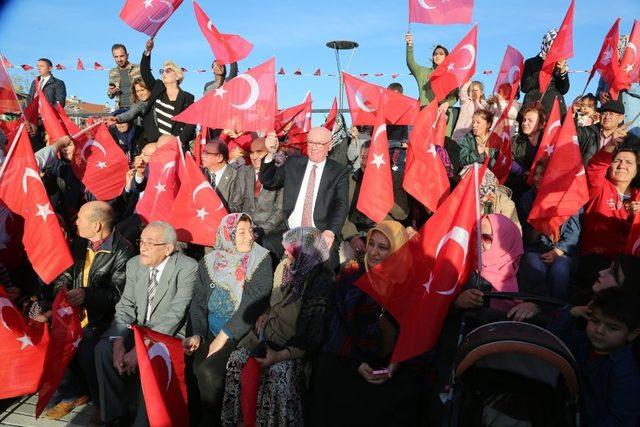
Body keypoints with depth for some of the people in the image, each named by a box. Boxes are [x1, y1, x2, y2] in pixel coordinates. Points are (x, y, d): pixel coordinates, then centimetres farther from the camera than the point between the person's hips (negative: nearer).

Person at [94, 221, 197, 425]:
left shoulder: (188, 268, -17)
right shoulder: (134, 264, 3)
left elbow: (175, 315, -21)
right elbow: (125, 307, 2)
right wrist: (118, 343, -15)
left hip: (170, 334, -5)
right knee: (103, 348, -17)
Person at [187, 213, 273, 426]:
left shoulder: (261, 260, -5)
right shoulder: (208, 262, 6)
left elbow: (253, 304, -13)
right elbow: (198, 303, 6)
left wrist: (224, 336, -15)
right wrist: (197, 334, -11)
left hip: (241, 333, -3)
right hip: (209, 331, 3)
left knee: (209, 371, -23)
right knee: (196, 368, -22)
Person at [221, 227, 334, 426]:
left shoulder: (322, 281, -16)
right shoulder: (284, 267, 3)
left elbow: (314, 336, -16)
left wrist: (281, 355, -23)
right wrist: (266, 314, 4)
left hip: (295, 345, -5)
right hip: (268, 332, 6)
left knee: (279, 374, -31)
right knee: (237, 359, -17)